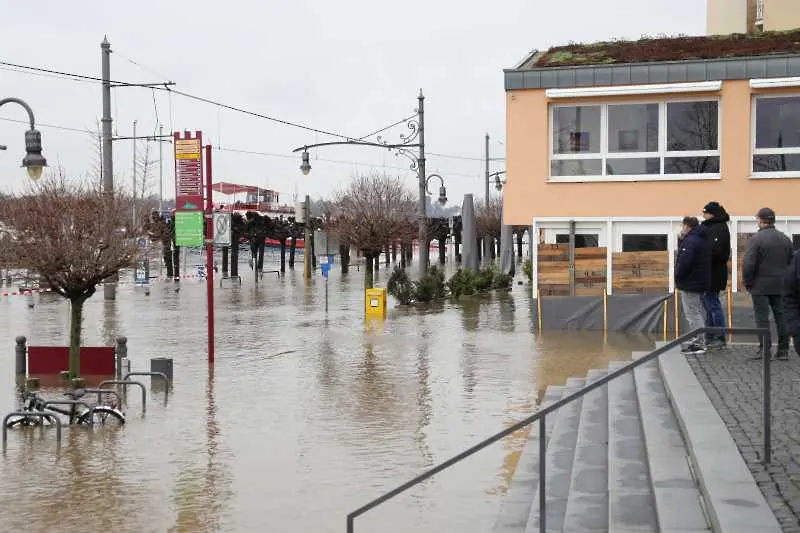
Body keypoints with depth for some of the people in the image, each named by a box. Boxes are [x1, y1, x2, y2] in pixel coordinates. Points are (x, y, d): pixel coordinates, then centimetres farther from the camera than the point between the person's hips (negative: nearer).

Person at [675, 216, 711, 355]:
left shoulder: (690, 241, -19)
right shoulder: (704, 239, 14)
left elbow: (684, 262, -26)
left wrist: (678, 276, -12)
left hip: (690, 283, -10)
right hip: (702, 282, 10)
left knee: (692, 313, -7)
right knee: (699, 311, 17)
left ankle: (698, 344, -7)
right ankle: (699, 341, 23)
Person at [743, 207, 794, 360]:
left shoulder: (756, 238, -12)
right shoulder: (785, 239, 8)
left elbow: (748, 264, -17)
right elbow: (792, 263, 12)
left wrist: (747, 283, -6)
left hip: (761, 286, -5)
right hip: (781, 286, 5)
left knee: (762, 318, -1)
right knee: (781, 317, 9)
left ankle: (765, 350, -2)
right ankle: (783, 350, 11)